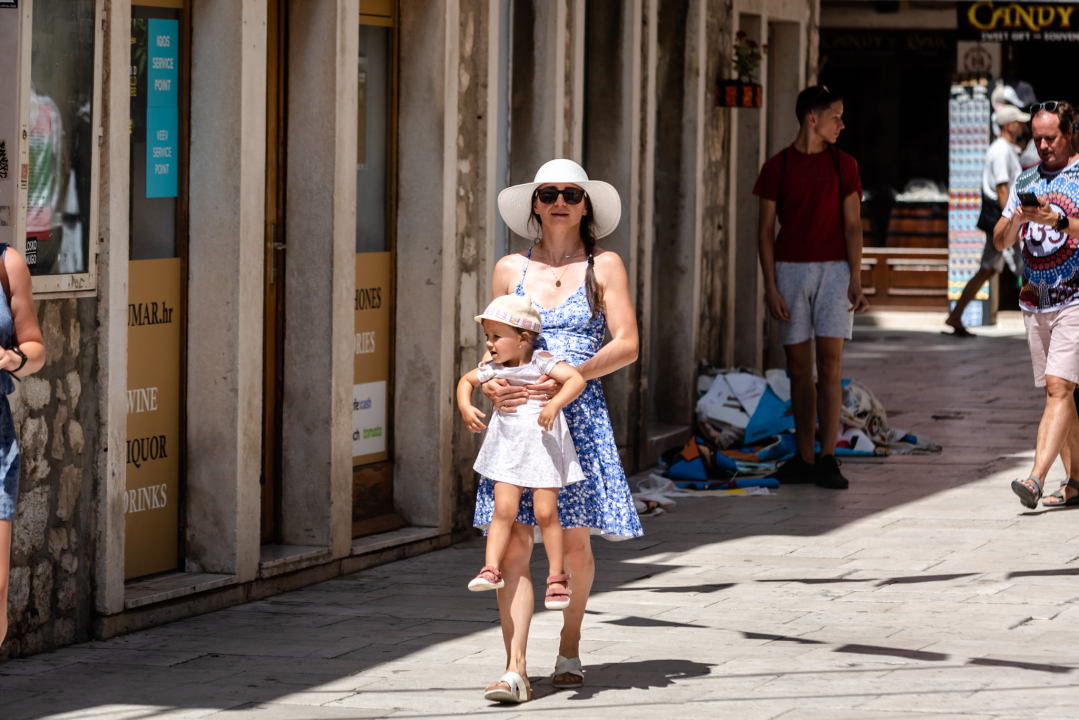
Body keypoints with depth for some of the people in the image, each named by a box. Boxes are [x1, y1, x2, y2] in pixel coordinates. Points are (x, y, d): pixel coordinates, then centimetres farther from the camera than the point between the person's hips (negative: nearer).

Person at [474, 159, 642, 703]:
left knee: (575, 538, 0)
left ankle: (569, 647, 24)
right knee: (514, 540, -9)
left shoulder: (603, 266, 4)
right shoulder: (510, 270, 11)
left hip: (578, 414, -1)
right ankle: (515, 667, -13)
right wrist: (490, 383, -7)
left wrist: (570, 375, -16)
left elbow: (627, 345, -3)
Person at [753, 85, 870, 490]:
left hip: (834, 271, -1)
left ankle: (828, 460, -11)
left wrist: (856, 282, -9)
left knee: (830, 363, -10)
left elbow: (852, 226, 0)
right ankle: (803, 460, 10)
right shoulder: (777, 167, 3)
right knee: (799, 368, 4)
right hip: (790, 272, 1)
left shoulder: (843, 165, 4)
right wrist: (769, 286, -6)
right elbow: (765, 229, 3)